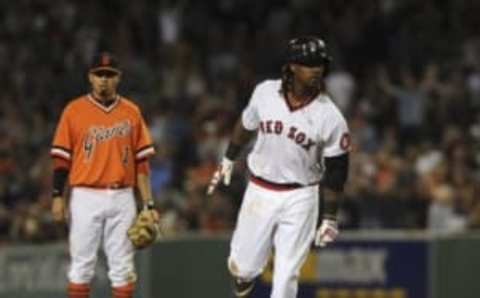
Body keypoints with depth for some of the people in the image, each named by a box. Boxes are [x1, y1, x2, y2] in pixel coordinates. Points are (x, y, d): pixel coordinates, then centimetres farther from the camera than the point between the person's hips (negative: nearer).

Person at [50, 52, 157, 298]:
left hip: (122, 197, 2)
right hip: (86, 197, -2)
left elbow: (142, 162, 7)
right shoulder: (74, 110, 2)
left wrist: (148, 203, 2)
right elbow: (61, 157, 2)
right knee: (81, 264, -1)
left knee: (122, 266, 2)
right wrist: (58, 196, -7)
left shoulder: (131, 112, 8)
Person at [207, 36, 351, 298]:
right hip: (259, 192, 2)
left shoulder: (330, 118, -14)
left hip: (299, 198, -2)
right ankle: (244, 276, 46)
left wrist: (330, 218, -6)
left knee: (286, 274, -4)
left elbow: (335, 171, -7)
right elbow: (246, 126, 12)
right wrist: (228, 160, 21)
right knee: (243, 266, 10)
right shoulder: (265, 93, -8)